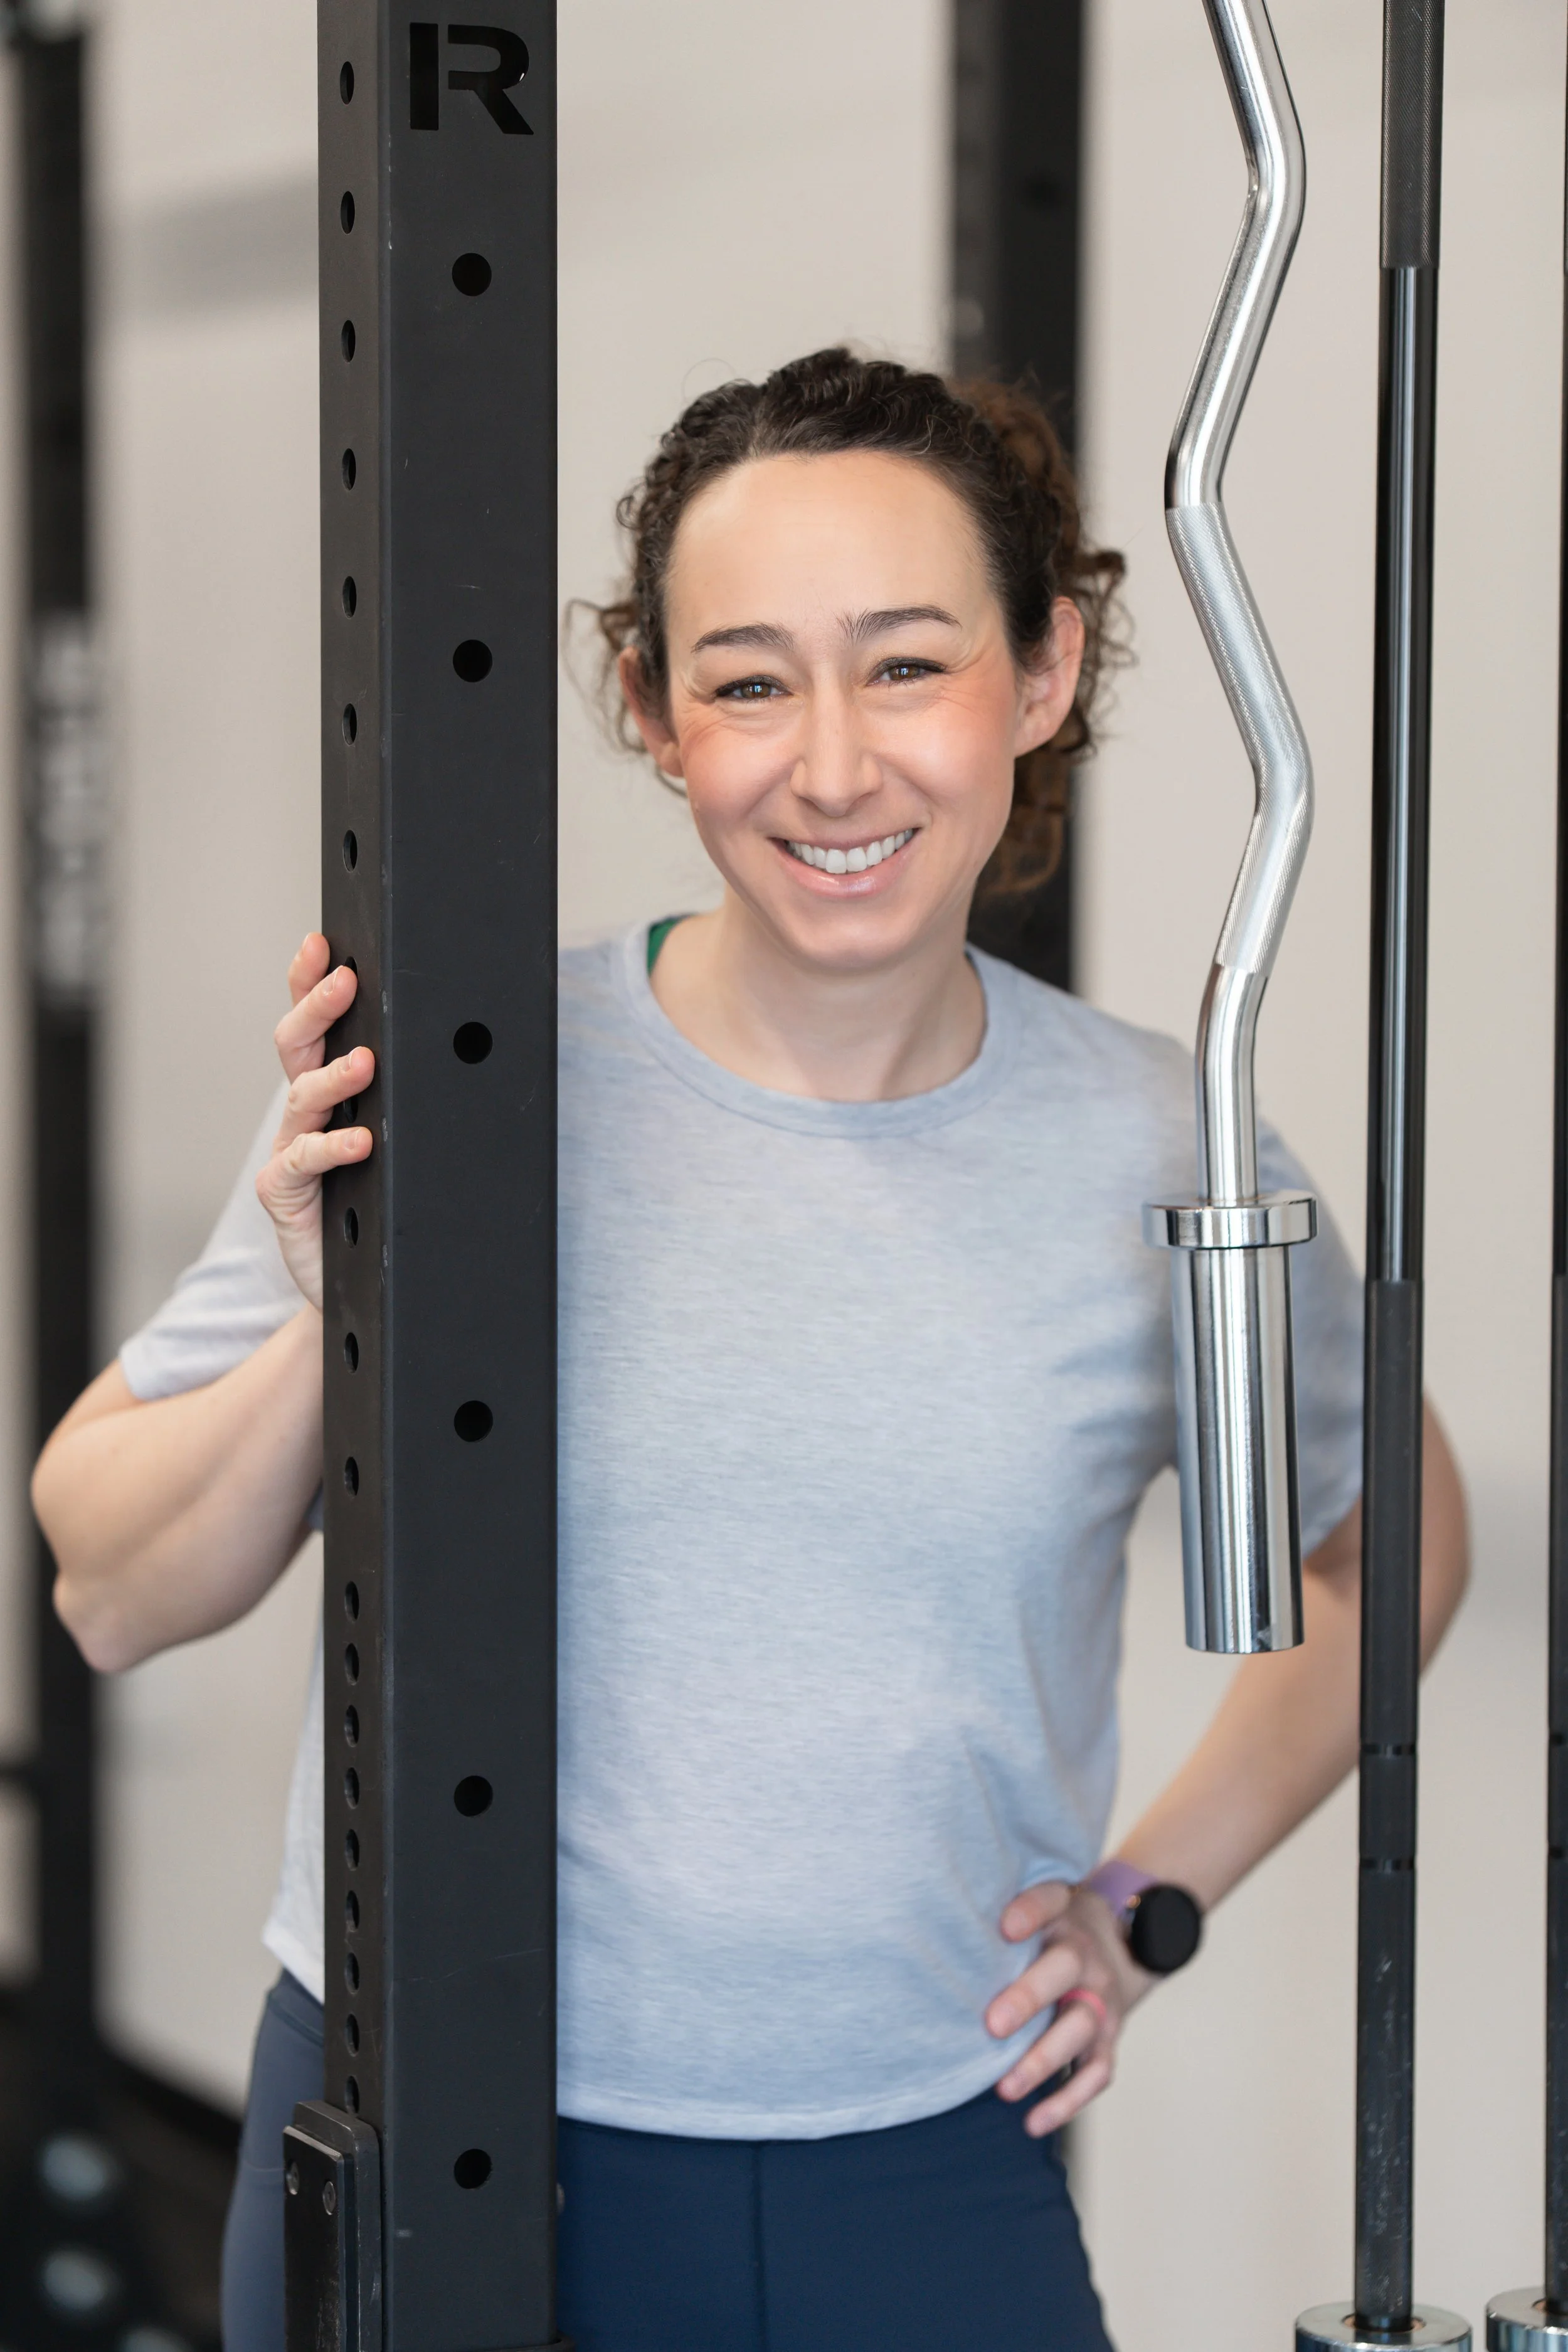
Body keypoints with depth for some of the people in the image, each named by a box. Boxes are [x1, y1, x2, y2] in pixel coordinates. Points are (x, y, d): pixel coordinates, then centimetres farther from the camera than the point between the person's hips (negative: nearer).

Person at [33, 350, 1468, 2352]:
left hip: (932, 2186, 1)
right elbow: (114, 1597, -2)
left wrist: (1157, 1897, 8)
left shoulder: (1167, 1163, -3)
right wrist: (328, 1336, -18)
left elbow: (1391, 1546, 16)